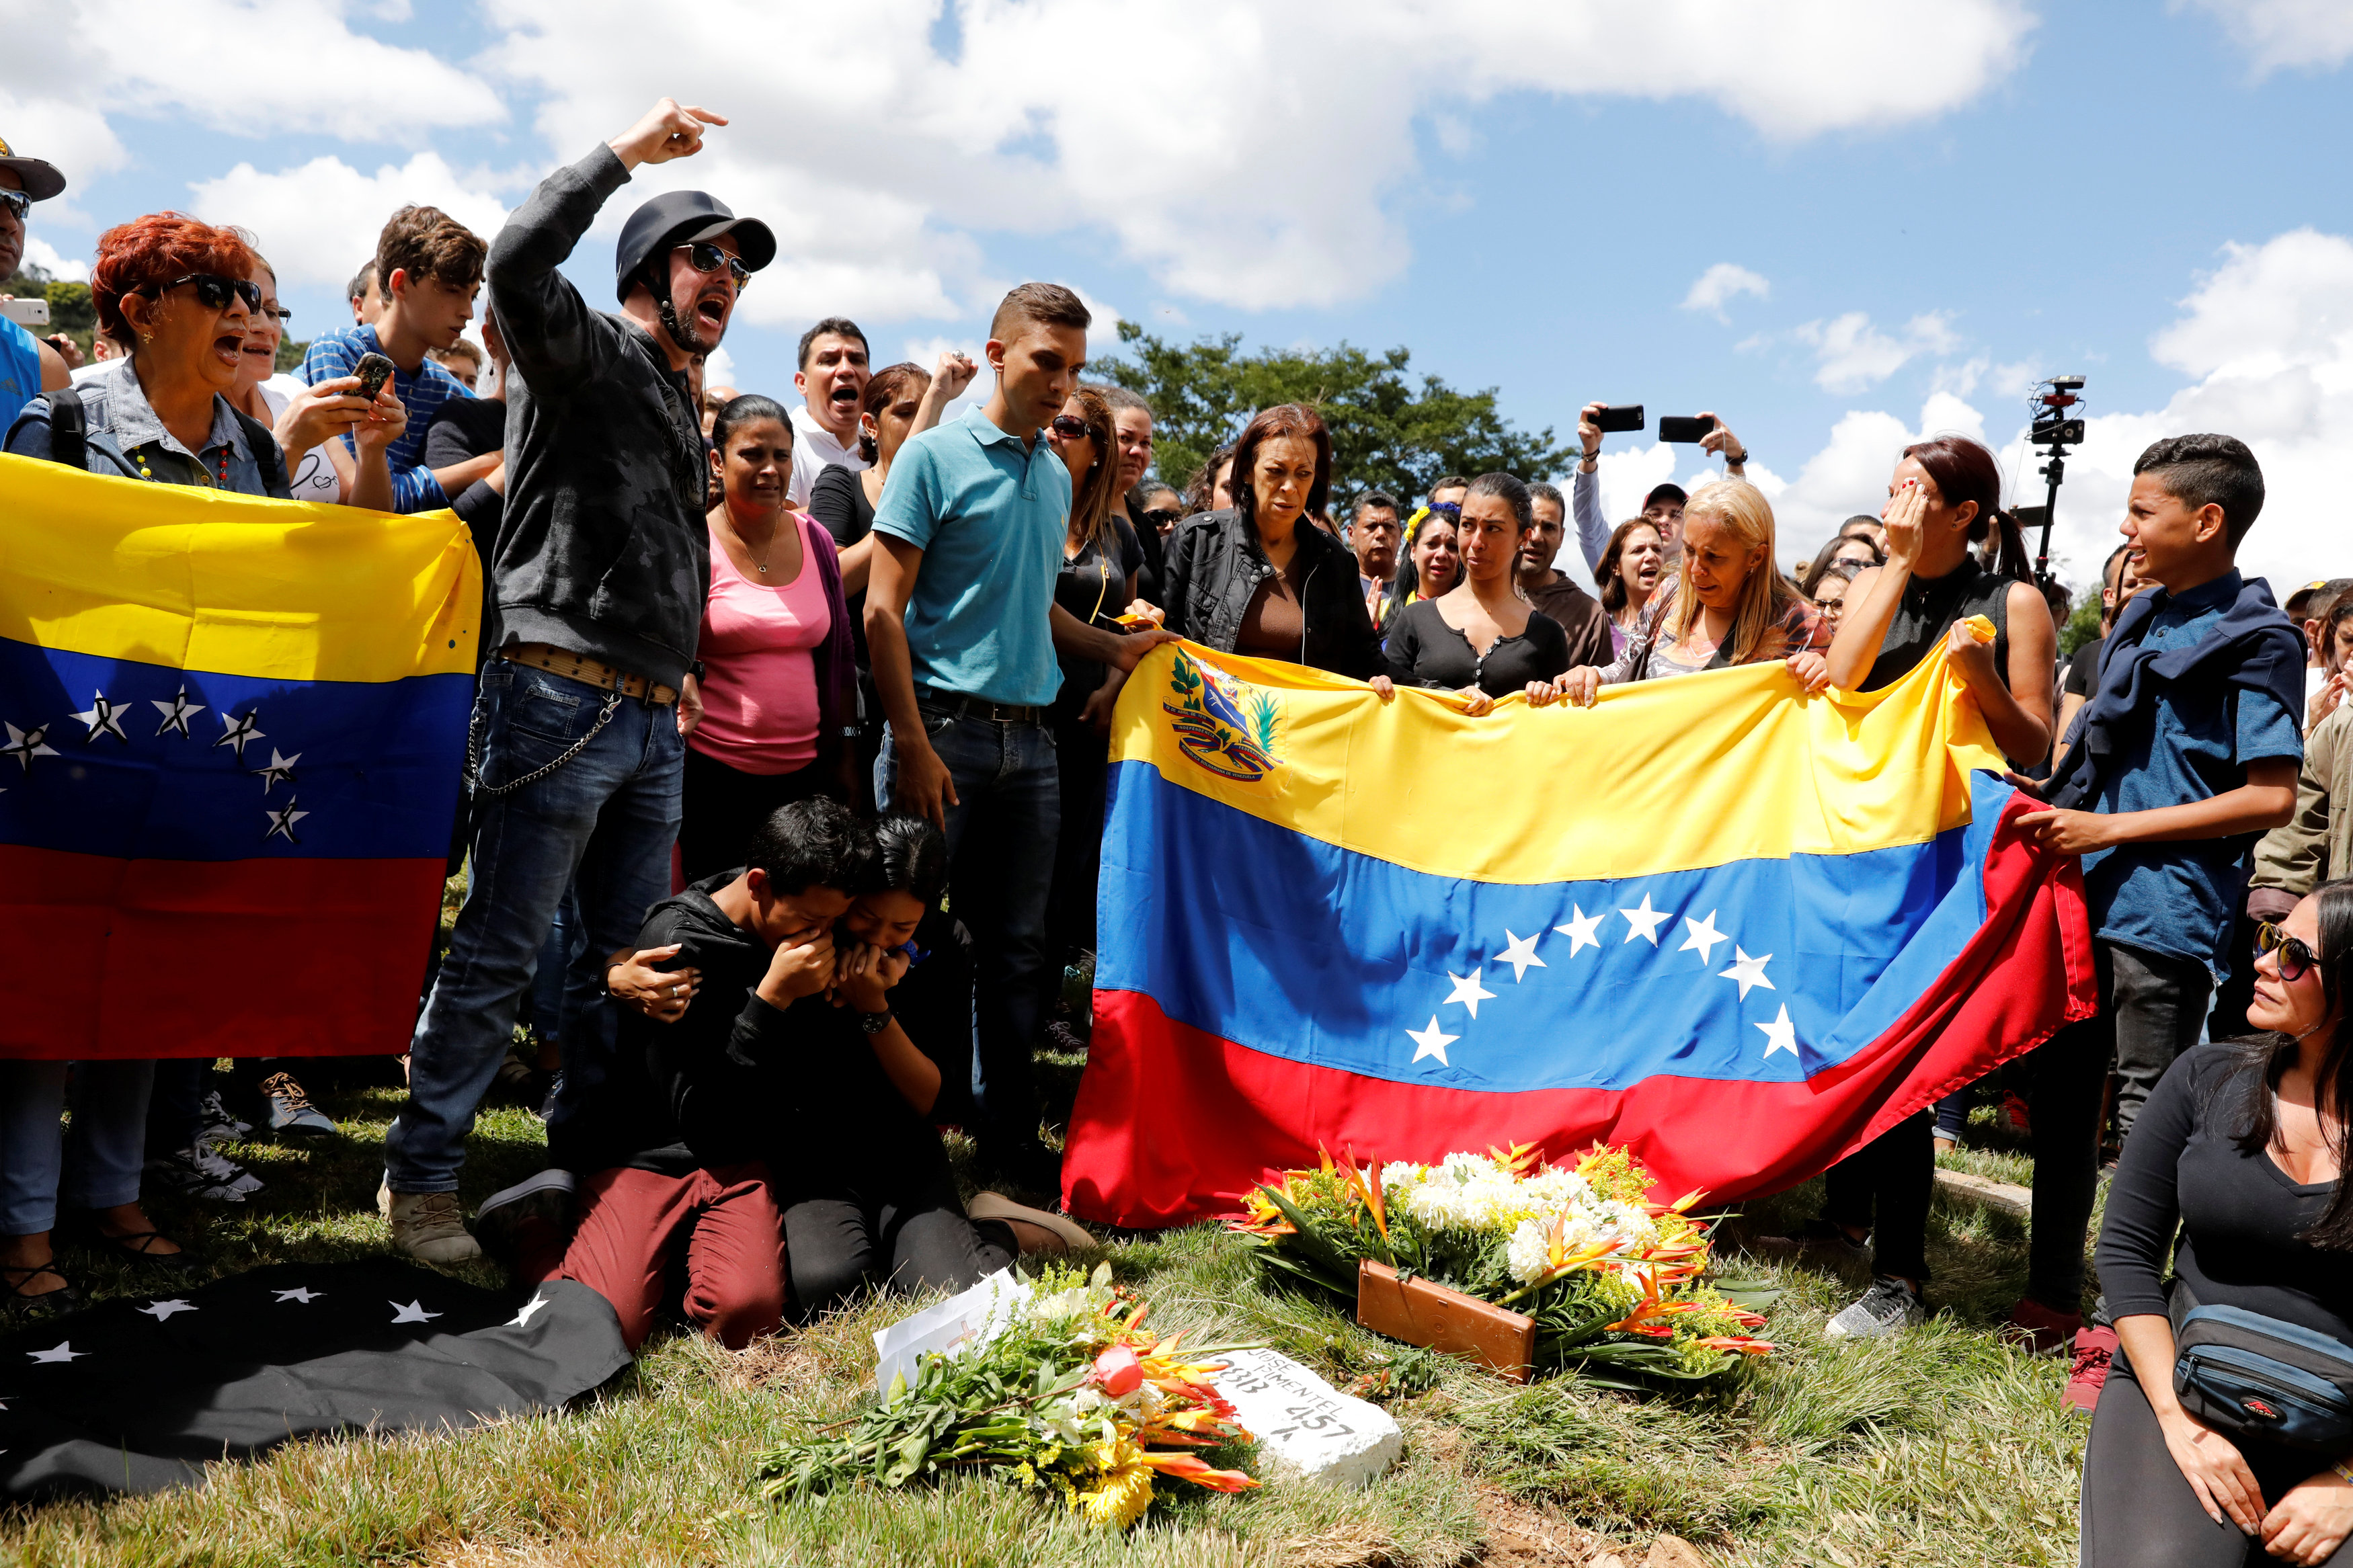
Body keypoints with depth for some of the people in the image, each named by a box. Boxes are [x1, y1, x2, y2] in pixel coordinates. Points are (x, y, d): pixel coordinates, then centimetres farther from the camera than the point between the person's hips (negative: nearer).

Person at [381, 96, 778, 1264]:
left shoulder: (681, 406, 22)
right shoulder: (584, 356, -2)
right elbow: (519, 260, -22)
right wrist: (629, 150, -14)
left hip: (653, 721, 8)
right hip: (563, 704, -8)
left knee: (631, 960, 13)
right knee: (496, 955, -3)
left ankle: (585, 1152, 26)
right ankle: (421, 1179, 8)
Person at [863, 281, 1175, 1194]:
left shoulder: (1057, 477, 16)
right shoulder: (936, 456, -3)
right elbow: (883, 609, -8)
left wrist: (1114, 647, 9)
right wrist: (913, 745, -16)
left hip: (1030, 739, 6)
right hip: (947, 726, -6)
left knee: (1016, 946, 10)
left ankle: (1009, 1135, 20)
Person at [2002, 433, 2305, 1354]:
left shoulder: (2255, 640, -8)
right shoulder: (2142, 621, 15)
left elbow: (2271, 797, -14)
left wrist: (2108, 828, -17)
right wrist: (2057, 800, 10)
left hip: (2166, 915, -8)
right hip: (2085, 898, 8)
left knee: (2145, 1119, -1)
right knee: (2062, 1096, 13)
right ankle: (2053, 1295, 24)